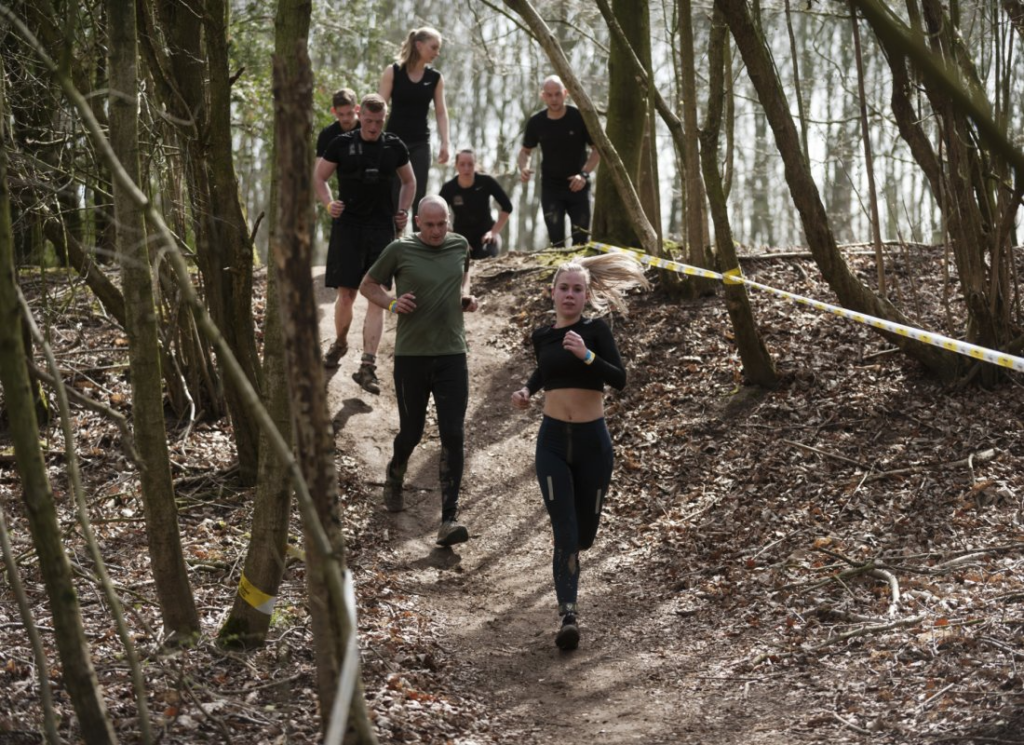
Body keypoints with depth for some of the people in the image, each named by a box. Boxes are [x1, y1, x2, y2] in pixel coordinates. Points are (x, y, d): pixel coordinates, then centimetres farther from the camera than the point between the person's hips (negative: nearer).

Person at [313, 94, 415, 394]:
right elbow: (319, 177, 9)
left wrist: (402, 211, 5)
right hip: (348, 225, -1)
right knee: (346, 294, -1)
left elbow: (409, 181, 19)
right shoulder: (341, 144, 0)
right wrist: (329, 203, -8)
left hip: (382, 228, 1)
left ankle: (368, 366, -7)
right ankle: (340, 342, 29)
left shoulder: (394, 147, 5)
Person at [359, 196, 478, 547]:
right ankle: (394, 478, 45)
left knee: (453, 436, -9)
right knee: (411, 432, 9)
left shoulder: (460, 245, 5)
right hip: (411, 356, -2)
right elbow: (368, 285, 7)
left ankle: (449, 519, -9)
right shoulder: (400, 251, -5)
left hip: (452, 354, 2)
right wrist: (392, 303, -11)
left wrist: (465, 295, 8)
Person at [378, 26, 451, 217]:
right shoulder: (393, 72, -5)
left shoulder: (435, 78, 4)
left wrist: (445, 143, -7)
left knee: (418, 195, 3)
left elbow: (441, 112, 4)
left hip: (420, 142, 3)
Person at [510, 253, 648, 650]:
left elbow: (619, 379, -17)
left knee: (584, 533, 11)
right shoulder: (542, 336, 5)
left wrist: (585, 355, -30)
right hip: (553, 440, 1)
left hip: (592, 439, -1)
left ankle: (568, 555, 48)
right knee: (564, 532, -11)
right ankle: (567, 614, -13)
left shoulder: (595, 330, -6)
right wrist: (527, 389, 8)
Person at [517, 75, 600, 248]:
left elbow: (597, 149, -4)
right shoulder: (536, 122, -5)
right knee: (556, 239, -4)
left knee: (581, 238, -1)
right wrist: (524, 168, -11)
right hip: (550, 188, 1)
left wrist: (584, 173, -19)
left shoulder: (579, 117, -11)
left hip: (577, 186, -1)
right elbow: (525, 150, 11)